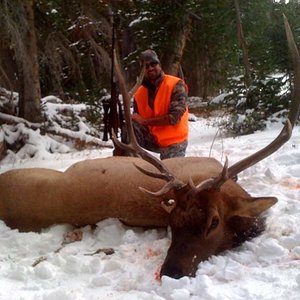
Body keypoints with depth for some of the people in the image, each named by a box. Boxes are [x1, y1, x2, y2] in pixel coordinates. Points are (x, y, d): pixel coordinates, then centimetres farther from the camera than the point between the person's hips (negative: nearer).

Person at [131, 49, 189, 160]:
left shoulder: (176, 85, -14)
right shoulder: (139, 93, 1)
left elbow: (174, 117, -22)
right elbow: (137, 121, 7)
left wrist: (145, 121, -18)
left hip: (173, 142, -4)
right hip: (152, 139, 4)